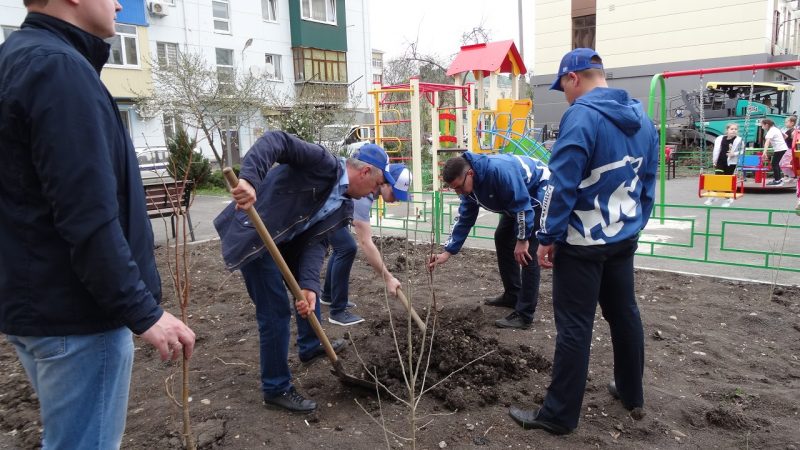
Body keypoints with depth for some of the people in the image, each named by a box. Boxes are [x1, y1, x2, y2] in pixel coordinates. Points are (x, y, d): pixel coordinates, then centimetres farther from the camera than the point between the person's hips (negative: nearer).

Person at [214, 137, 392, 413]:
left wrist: (309, 286, -21)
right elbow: (276, 141, -30)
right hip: (253, 236, -10)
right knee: (276, 313, -6)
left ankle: (310, 346, 49)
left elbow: (316, 242, -5)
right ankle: (276, 388, 12)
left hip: (284, 240, 10)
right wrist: (248, 180, -47)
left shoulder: (343, 207, 4)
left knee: (308, 288, 25)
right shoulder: (325, 165, -19)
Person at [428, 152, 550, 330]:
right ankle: (512, 295, 28)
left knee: (527, 251, -15)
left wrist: (522, 239, -26)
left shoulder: (498, 170, -37)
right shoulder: (468, 185, -8)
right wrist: (447, 252, -5)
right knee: (502, 238, 14)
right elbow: (464, 219, -2)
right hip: (518, 198, 9)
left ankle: (524, 315, -9)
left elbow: (522, 204, -32)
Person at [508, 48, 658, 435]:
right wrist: (634, 224, 21)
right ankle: (631, 394, 35)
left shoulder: (581, 116, -17)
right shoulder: (642, 118, 9)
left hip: (583, 242, -8)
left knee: (574, 327, -2)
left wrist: (548, 237, -15)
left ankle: (559, 415, 9)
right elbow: (648, 181, 14)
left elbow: (563, 183, -21)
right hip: (623, 238, 8)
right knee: (625, 314, 19)